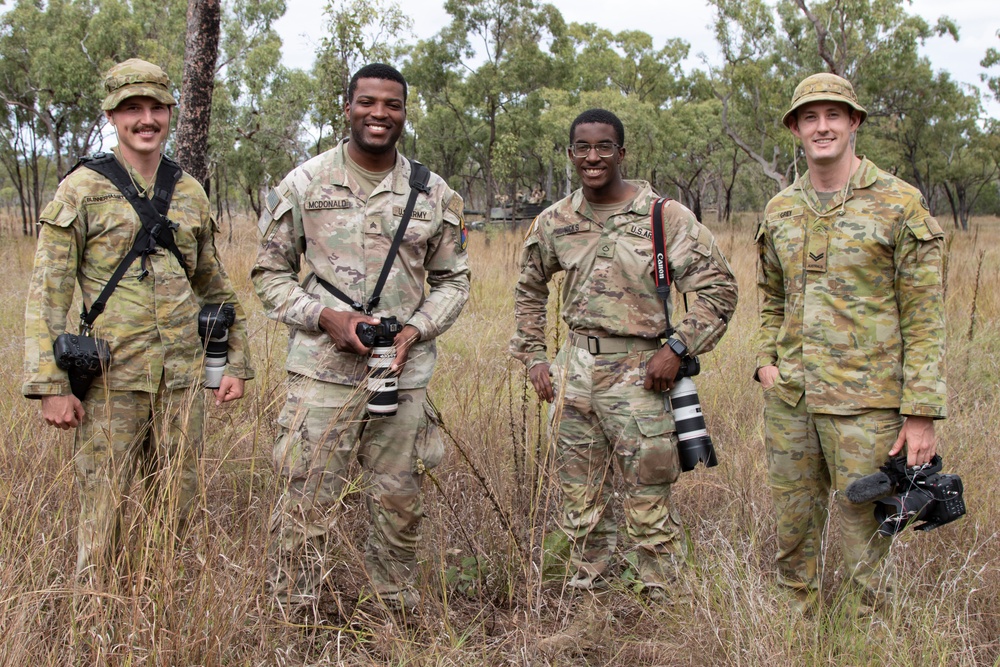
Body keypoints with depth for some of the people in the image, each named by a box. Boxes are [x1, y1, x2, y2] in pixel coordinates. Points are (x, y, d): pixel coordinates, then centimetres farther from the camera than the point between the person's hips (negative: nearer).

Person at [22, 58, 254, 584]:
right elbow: (47, 293, -5)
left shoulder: (191, 194, 11)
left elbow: (215, 288, 19)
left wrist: (237, 361, 13)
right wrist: (50, 386, -12)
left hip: (182, 377, 4)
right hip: (112, 381, -4)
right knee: (101, 514, 2)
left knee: (179, 512, 11)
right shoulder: (82, 191, -3)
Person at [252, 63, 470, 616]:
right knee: (307, 505, 0)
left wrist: (415, 329, -6)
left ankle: (398, 619, 29)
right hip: (324, 370, -2)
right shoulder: (303, 185, 0)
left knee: (398, 506, 12)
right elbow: (269, 273, 4)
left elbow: (453, 279, 13)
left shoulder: (435, 195, 6)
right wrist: (326, 317, -12)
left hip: (405, 373, 2)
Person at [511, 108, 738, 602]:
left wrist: (677, 348, -13)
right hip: (574, 371, 4)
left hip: (638, 373, -4)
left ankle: (664, 606, 15)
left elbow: (718, 288, -4)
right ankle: (585, 595, 28)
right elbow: (529, 290, 23)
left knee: (649, 508, 1)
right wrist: (533, 357, 14)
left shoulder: (665, 217, -6)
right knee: (580, 502, 14)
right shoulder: (555, 222, 7)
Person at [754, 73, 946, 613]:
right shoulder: (780, 210, 10)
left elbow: (924, 317, -7)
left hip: (864, 402, -5)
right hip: (788, 398, 5)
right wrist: (766, 361, 6)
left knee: (864, 534, 3)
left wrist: (922, 413, -11)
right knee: (793, 529, 14)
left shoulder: (899, 204, -5)